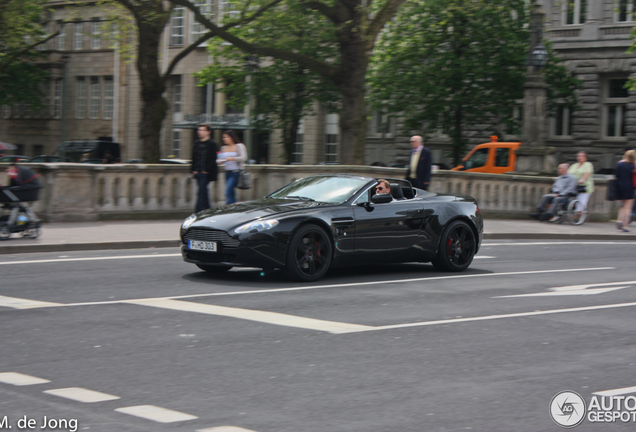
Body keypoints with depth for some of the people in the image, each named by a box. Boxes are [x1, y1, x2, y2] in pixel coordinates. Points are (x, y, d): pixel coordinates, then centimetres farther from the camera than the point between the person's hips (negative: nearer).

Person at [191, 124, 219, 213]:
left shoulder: (212, 144, -6)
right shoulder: (197, 143, 14)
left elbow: (213, 159, -10)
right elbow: (194, 158, 17)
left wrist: (207, 170, -16)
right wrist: (194, 170, 6)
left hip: (206, 173, -7)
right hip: (198, 173, 7)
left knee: (201, 192, -12)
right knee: (204, 192, 12)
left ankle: (197, 213, -15)